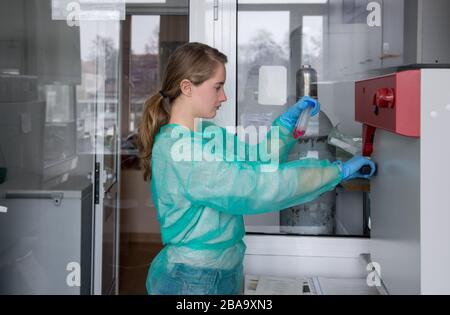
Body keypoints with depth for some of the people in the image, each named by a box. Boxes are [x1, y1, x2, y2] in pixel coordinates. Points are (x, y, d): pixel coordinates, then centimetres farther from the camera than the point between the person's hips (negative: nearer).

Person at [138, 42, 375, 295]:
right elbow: (257, 186, -30)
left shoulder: (205, 133, 3)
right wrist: (339, 170, -23)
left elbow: (254, 161, 9)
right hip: (192, 281, -8)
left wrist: (288, 121, -5)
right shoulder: (179, 151, -25)